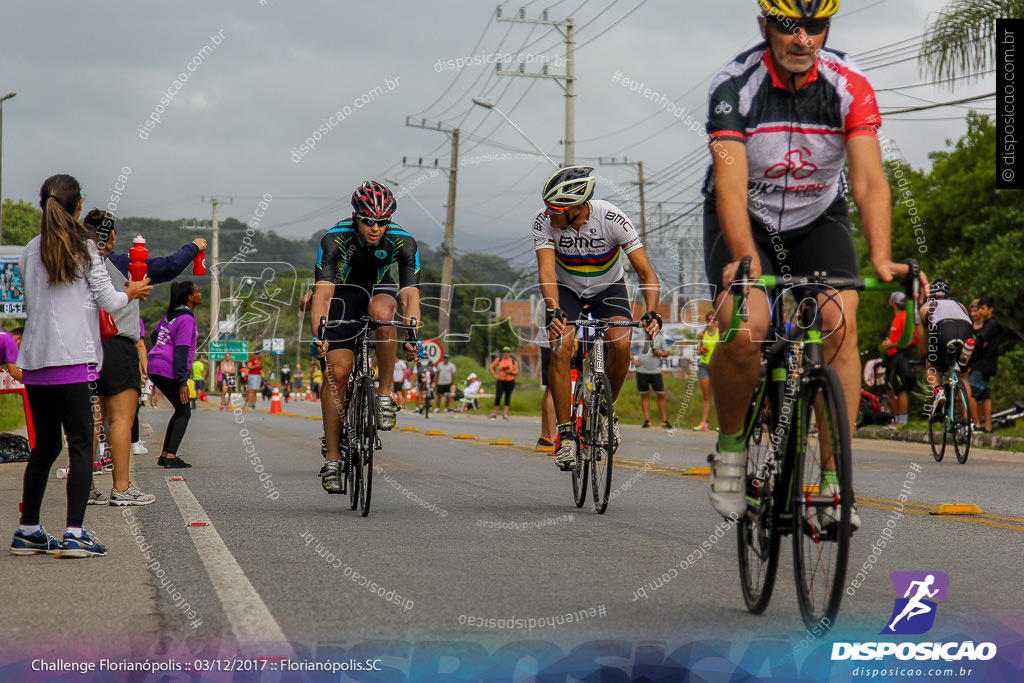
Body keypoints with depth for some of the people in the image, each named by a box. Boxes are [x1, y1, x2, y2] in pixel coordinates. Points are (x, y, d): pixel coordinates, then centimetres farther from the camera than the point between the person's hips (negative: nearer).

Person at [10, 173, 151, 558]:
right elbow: (108, 301, -3)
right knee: (81, 445, -5)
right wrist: (131, 293, 17)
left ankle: (27, 531, 18)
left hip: (34, 360, 5)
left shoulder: (29, 252, 9)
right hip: (74, 360, -5)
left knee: (44, 446, 15)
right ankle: (75, 533, -13)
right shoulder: (85, 247, -4)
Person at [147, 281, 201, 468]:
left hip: (154, 368, 9)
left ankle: (164, 455, 16)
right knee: (184, 413, -2)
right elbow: (181, 351, -17)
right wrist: (182, 382, -18)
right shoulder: (186, 319, -13)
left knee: (181, 411, 16)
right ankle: (171, 458, -10)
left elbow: (155, 335, 25)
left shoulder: (172, 314, 14)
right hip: (169, 370, -9)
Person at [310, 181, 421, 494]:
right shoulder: (335, 239, -28)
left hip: (381, 288, 1)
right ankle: (332, 458, -4)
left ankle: (385, 395, -22)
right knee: (337, 373, -11)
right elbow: (323, 290, -35)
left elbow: (410, 293, -31)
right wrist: (318, 335, -49)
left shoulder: (403, 242, -25)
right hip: (345, 290, -1)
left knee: (381, 313, -37)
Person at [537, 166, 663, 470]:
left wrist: (651, 313, -43)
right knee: (560, 351, -22)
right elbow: (547, 272, -33)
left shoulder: (612, 219, -29)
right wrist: (554, 311, -51)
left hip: (608, 287, 0)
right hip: (567, 288, 1)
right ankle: (565, 435, -15)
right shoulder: (544, 221, -26)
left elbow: (647, 274, -27)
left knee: (621, 344, -25)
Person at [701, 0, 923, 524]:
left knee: (840, 321, -23)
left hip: (818, 220, 2)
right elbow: (730, 184, -32)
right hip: (744, 220, -2)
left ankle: (834, 480, -18)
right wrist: (745, 260, -47)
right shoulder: (734, 86, -23)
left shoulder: (850, 86, -19)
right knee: (744, 328, -28)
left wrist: (881, 258, -42)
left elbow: (869, 179, -27)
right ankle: (731, 447, -1)